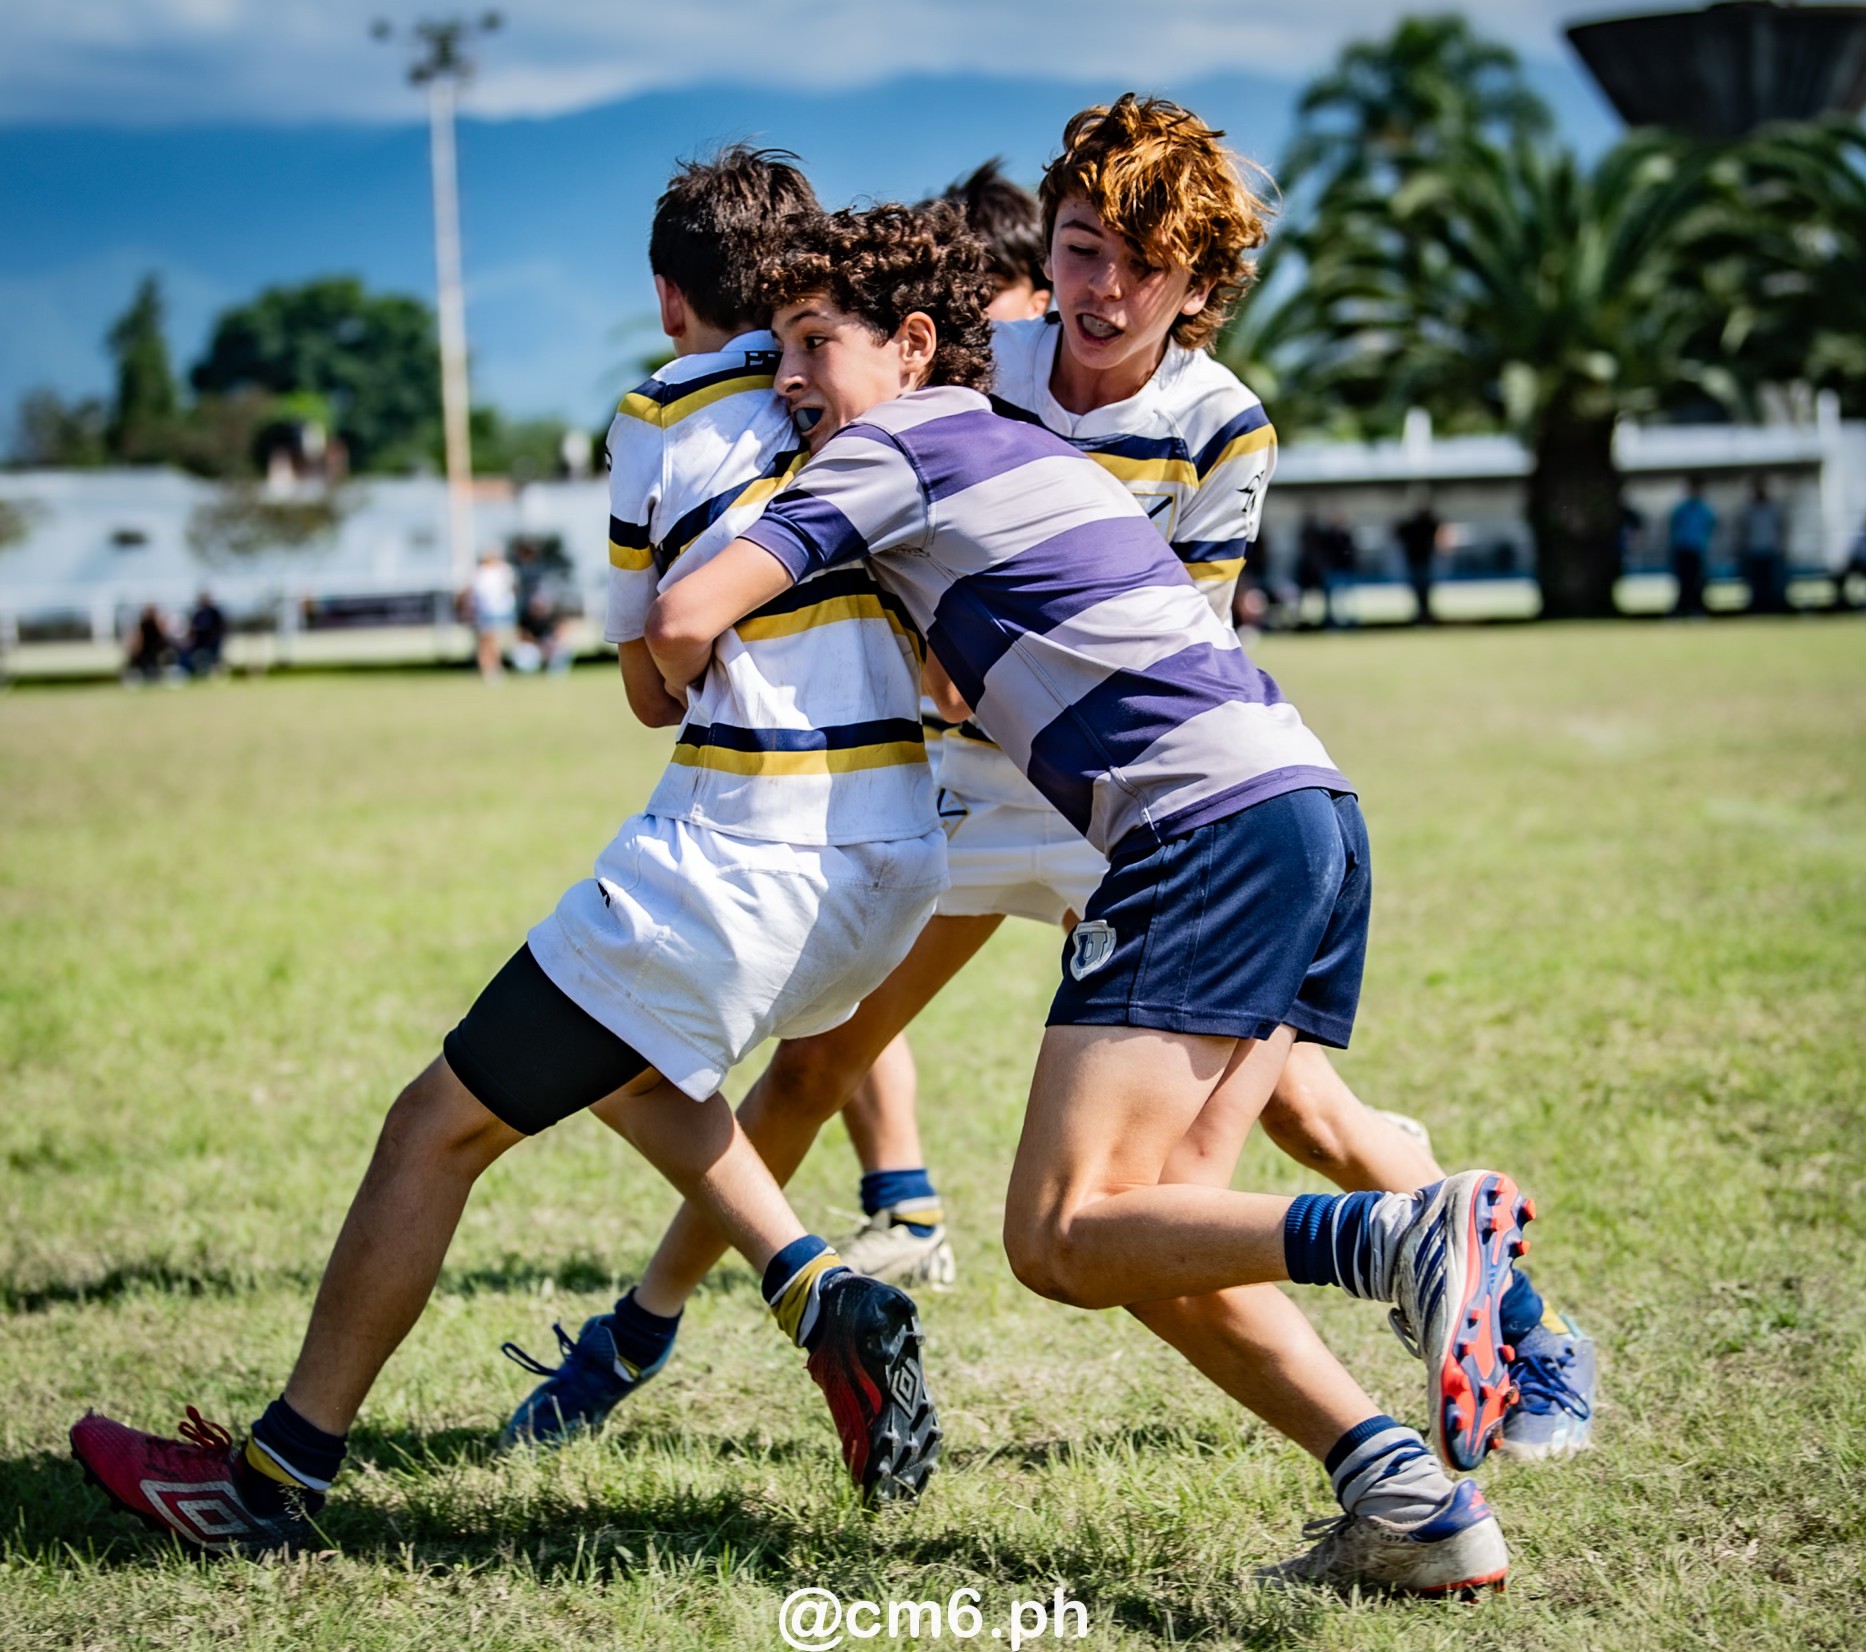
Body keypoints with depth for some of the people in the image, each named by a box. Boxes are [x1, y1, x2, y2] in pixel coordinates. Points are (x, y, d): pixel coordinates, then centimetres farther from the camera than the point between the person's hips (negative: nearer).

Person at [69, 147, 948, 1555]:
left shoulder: (664, 418, -1)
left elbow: (656, 690, 7)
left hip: (739, 856, -7)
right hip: (899, 858, 7)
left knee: (441, 1124, 4)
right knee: (630, 1057, 30)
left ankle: (275, 1475, 10)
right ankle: (829, 1299, 12)